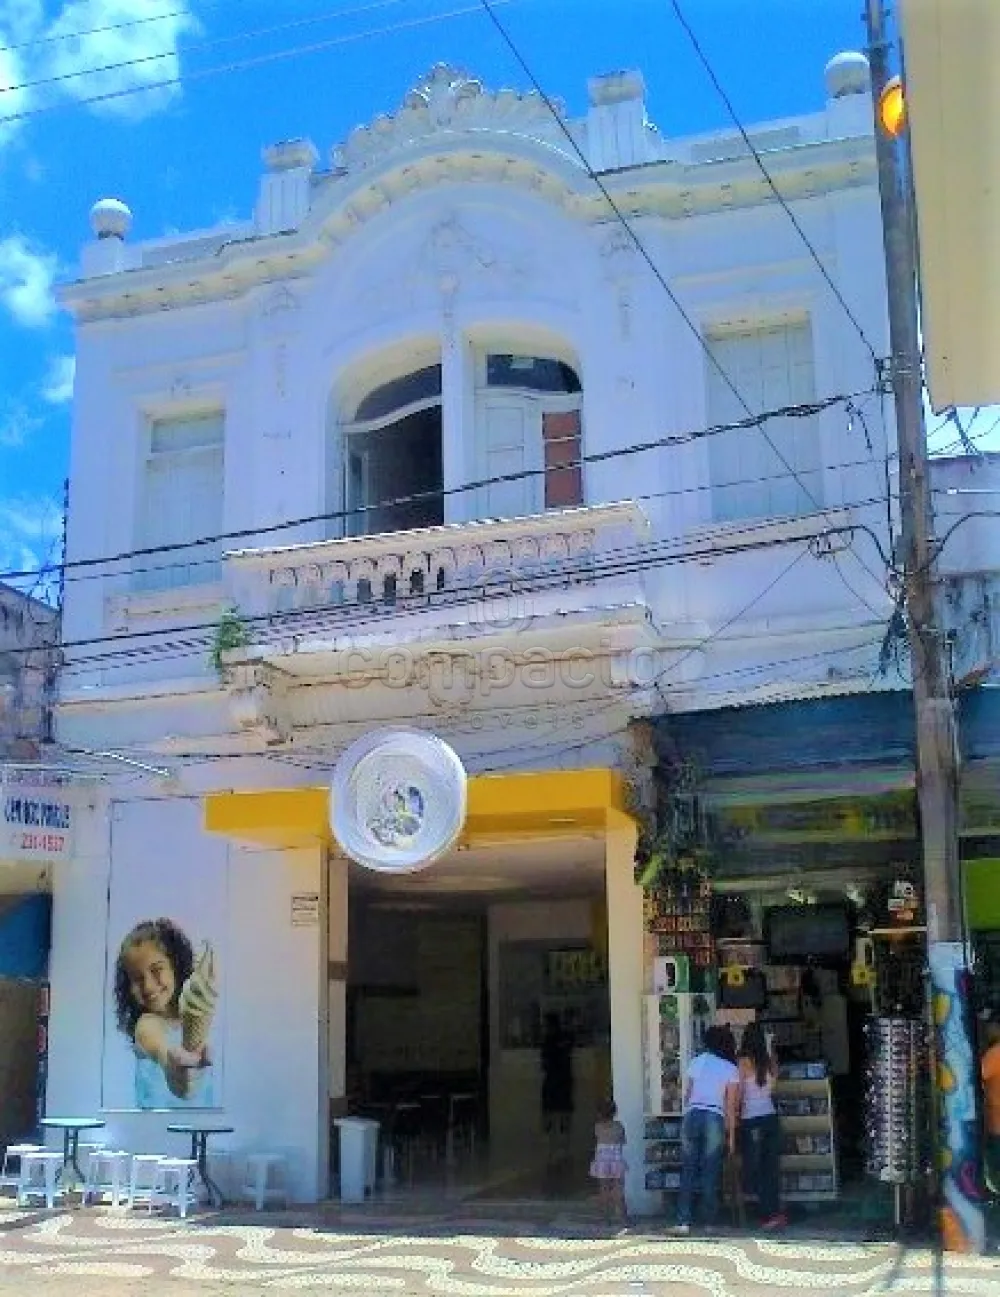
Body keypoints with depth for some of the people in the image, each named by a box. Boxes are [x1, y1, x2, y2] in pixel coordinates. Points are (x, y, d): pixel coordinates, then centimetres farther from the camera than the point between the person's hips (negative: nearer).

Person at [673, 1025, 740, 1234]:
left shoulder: (697, 1062, 12)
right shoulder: (731, 1070, 6)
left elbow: (687, 1095, 13)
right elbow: (730, 1106, 2)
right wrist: (731, 1135, 5)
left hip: (692, 1116, 2)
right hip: (714, 1119, -2)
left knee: (688, 1171, 5)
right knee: (711, 1173, 5)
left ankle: (683, 1221, -1)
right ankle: (709, 1222, 8)